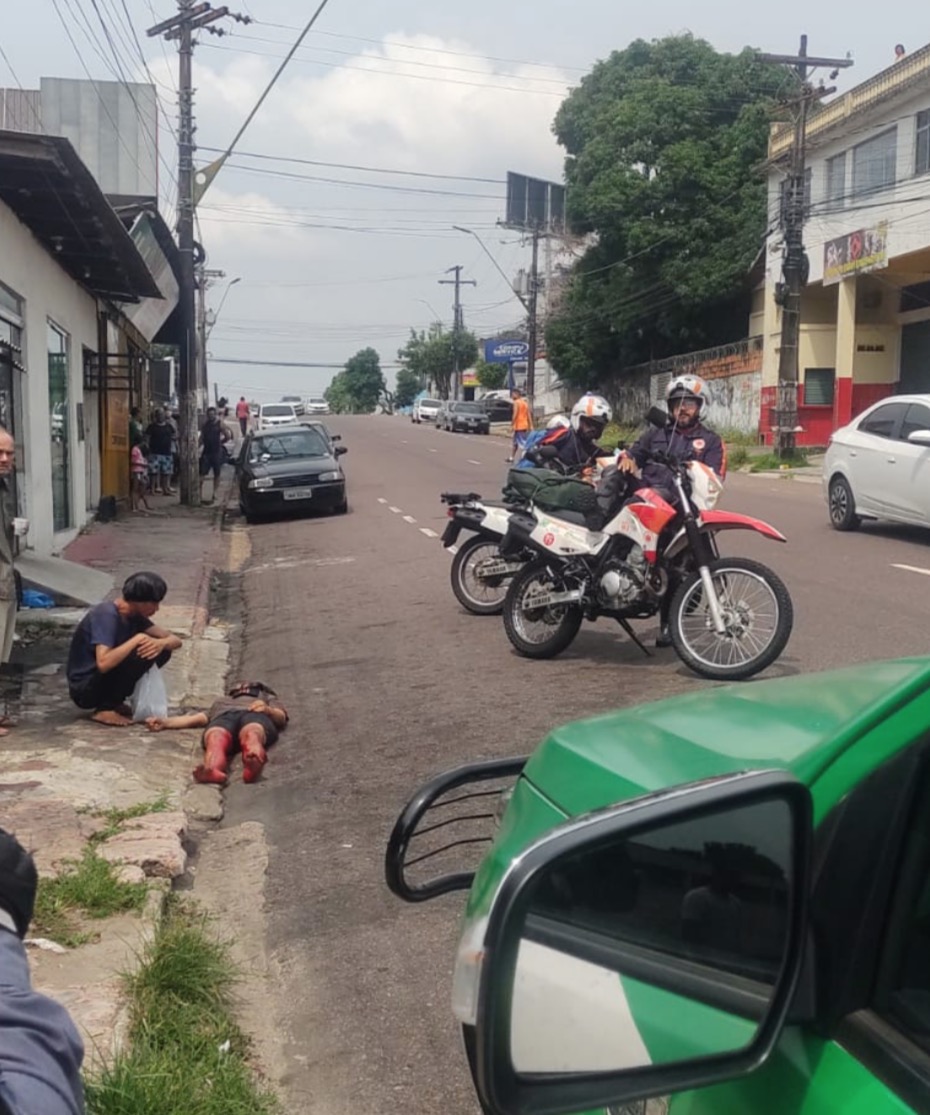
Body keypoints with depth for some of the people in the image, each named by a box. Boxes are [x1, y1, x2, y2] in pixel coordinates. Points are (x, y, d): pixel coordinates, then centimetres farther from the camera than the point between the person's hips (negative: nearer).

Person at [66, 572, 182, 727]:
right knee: (140, 654, -27)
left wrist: (161, 643, -22)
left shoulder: (134, 616, 3)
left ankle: (115, 701, 6)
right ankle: (105, 709, -14)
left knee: (161, 651, -1)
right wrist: (137, 639, -28)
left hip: (105, 680, 9)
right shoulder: (106, 615, -22)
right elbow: (103, 663, -35)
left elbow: (175, 640, 1)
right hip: (84, 690, -9)